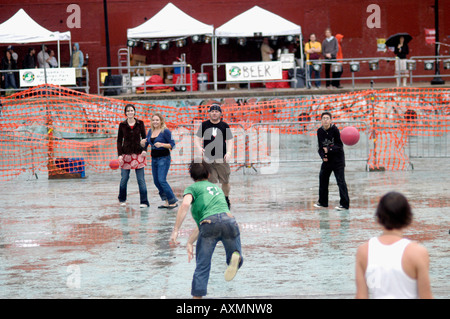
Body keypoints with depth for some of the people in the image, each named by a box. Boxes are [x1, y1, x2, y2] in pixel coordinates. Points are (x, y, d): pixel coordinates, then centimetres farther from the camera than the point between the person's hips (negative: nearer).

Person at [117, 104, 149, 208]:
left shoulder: (140, 123, 4)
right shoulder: (122, 125, 4)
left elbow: (144, 138, 8)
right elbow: (119, 140, 5)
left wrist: (144, 150, -7)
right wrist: (119, 154, -4)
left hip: (138, 154, 0)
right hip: (126, 154, 0)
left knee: (141, 179, -3)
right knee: (124, 179, 4)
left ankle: (144, 202, 0)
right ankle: (122, 199, 24)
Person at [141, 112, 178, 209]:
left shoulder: (165, 131, -10)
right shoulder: (150, 131, 9)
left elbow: (172, 144, -11)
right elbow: (145, 145, 15)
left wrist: (161, 144, -24)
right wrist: (143, 142, -7)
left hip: (164, 158, -8)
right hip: (154, 158, 8)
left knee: (162, 180, -15)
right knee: (156, 181, 8)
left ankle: (173, 201, -7)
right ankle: (167, 202, 17)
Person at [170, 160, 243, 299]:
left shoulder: (193, 188, 19)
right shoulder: (216, 188, 37)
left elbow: (185, 204, -6)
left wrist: (175, 230, -8)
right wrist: (190, 242, 35)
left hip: (210, 223, -4)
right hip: (229, 220, 4)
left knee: (202, 266, 4)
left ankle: (197, 296, -3)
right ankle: (236, 256, -19)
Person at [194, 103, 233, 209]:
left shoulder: (224, 126, 4)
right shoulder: (204, 125, 7)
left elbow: (229, 140, 6)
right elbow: (197, 138, 9)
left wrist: (228, 152, -10)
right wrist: (199, 148, -11)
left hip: (222, 158, 0)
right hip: (208, 158, 0)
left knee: (225, 181, 4)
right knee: (210, 182, -5)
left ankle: (226, 199, 25)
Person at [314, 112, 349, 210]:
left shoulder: (335, 130, -14)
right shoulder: (320, 131, 2)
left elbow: (340, 146, -13)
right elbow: (320, 147, 6)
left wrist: (329, 149, -25)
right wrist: (323, 156, -10)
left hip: (338, 159, -6)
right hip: (327, 159, 6)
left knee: (341, 181, -10)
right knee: (323, 179, 14)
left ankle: (344, 204, -10)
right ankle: (323, 202, 28)